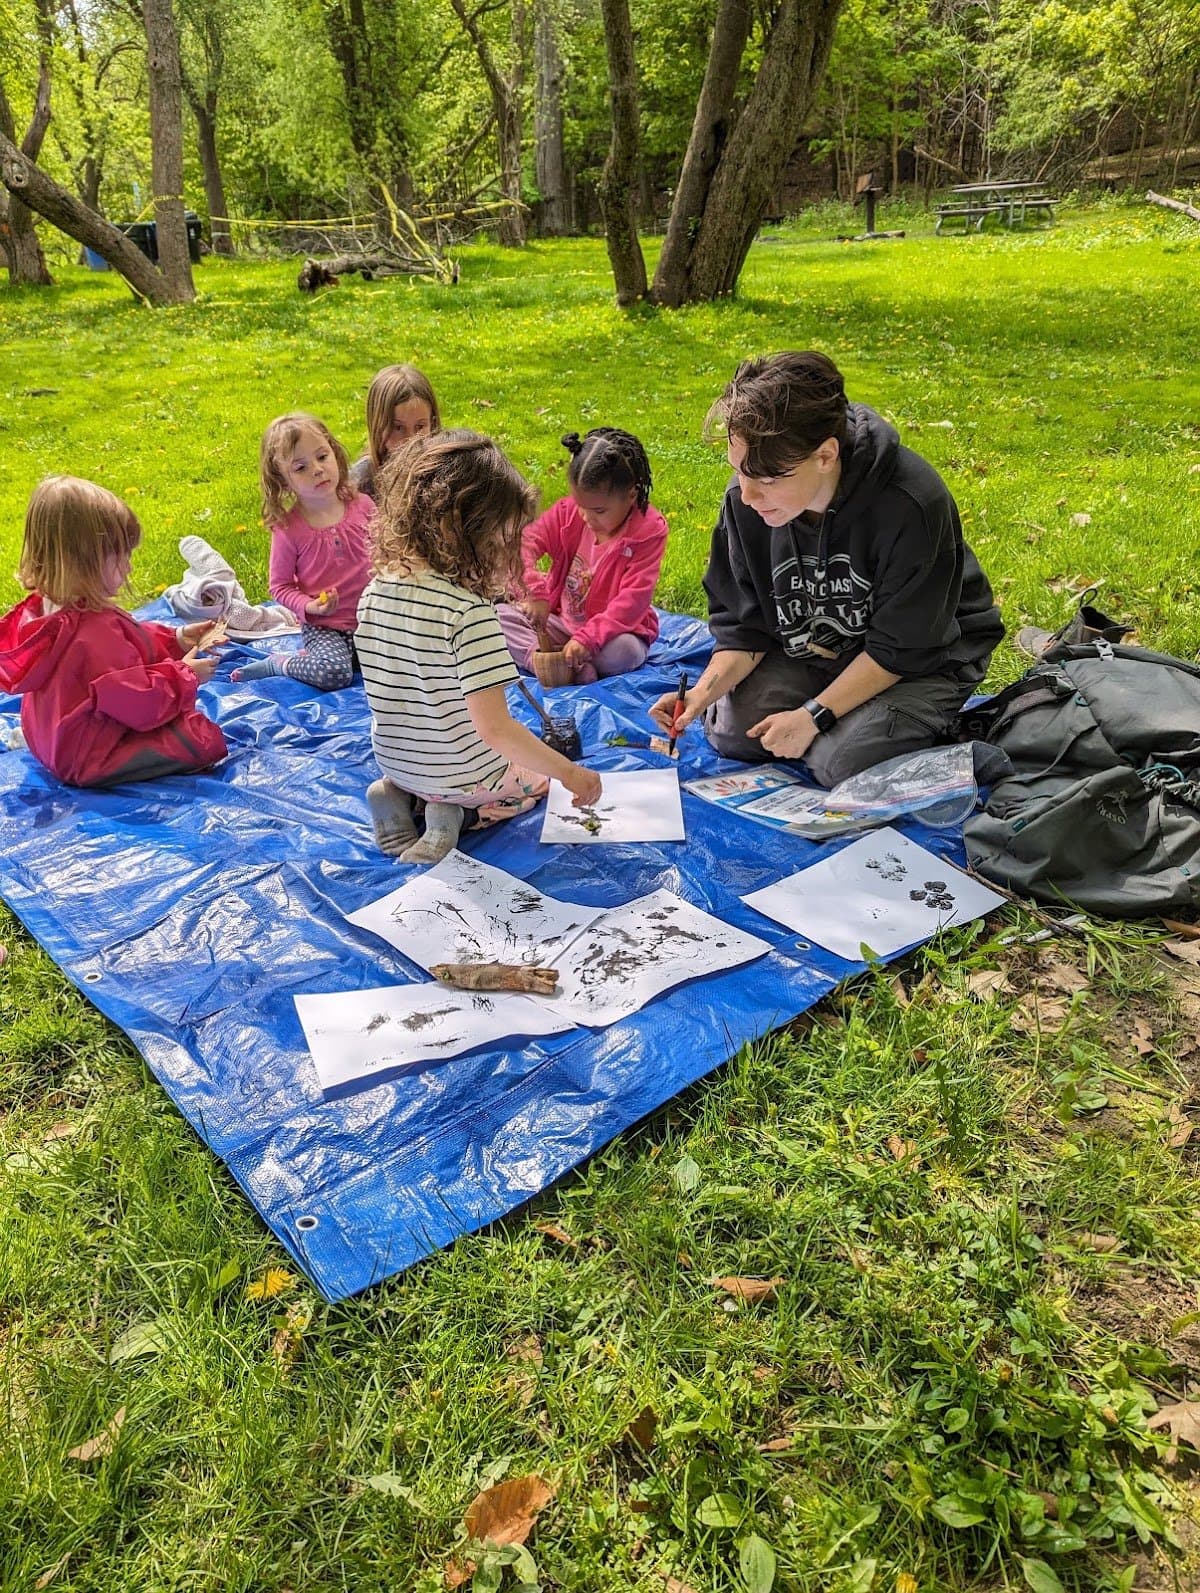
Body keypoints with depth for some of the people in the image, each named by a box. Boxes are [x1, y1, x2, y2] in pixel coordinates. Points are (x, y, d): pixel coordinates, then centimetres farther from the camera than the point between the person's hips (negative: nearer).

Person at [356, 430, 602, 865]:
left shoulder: (375, 593, -6)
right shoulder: (470, 612, -29)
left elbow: (390, 689, 6)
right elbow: (495, 729, -30)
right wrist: (570, 773, -20)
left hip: (396, 763, 6)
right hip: (465, 774, -6)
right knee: (542, 773, 23)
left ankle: (400, 796, 7)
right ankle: (456, 808, -4)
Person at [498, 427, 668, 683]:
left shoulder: (648, 532, -17)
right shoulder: (568, 512, -6)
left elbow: (632, 600, -24)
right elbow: (524, 543, -14)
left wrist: (587, 638, -35)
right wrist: (534, 591, -33)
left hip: (613, 630, -4)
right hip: (560, 620, 4)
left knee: (623, 652, -37)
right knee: (500, 615, -10)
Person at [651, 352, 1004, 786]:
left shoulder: (910, 505, -31)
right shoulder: (745, 498, -17)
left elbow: (900, 647, -23)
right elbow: (743, 627, -8)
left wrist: (814, 716, -28)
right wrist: (705, 691, -26)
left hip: (926, 656, -4)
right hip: (811, 650, 5)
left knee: (839, 762, -25)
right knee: (731, 733, -12)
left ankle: (930, 721, 6)